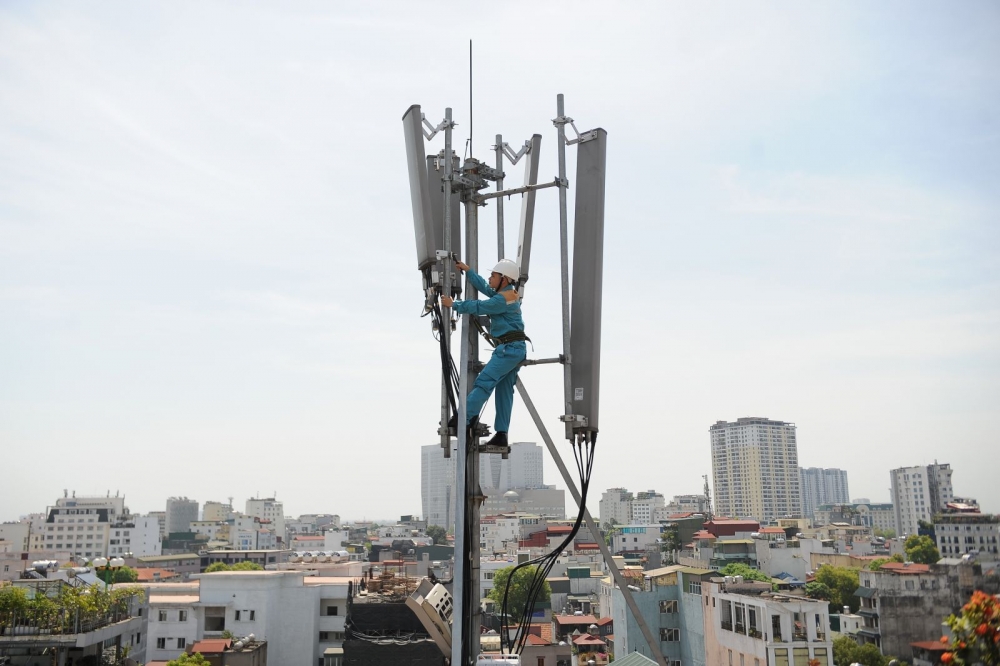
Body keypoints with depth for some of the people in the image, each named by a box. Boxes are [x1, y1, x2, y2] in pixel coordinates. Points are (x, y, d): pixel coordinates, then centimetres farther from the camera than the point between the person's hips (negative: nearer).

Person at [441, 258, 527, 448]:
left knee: (484, 382, -15)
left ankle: (463, 419, -21)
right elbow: (484, 287, 29)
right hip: (516, 349, 10)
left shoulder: (504, 298, -12)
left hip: (509, 348, -10)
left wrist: (454, 304, -5)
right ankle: (501, 435, 6)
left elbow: (479, 307, -14)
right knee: (504, 390, 7)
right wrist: (468, 271, 32)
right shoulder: (508, 294, 18)